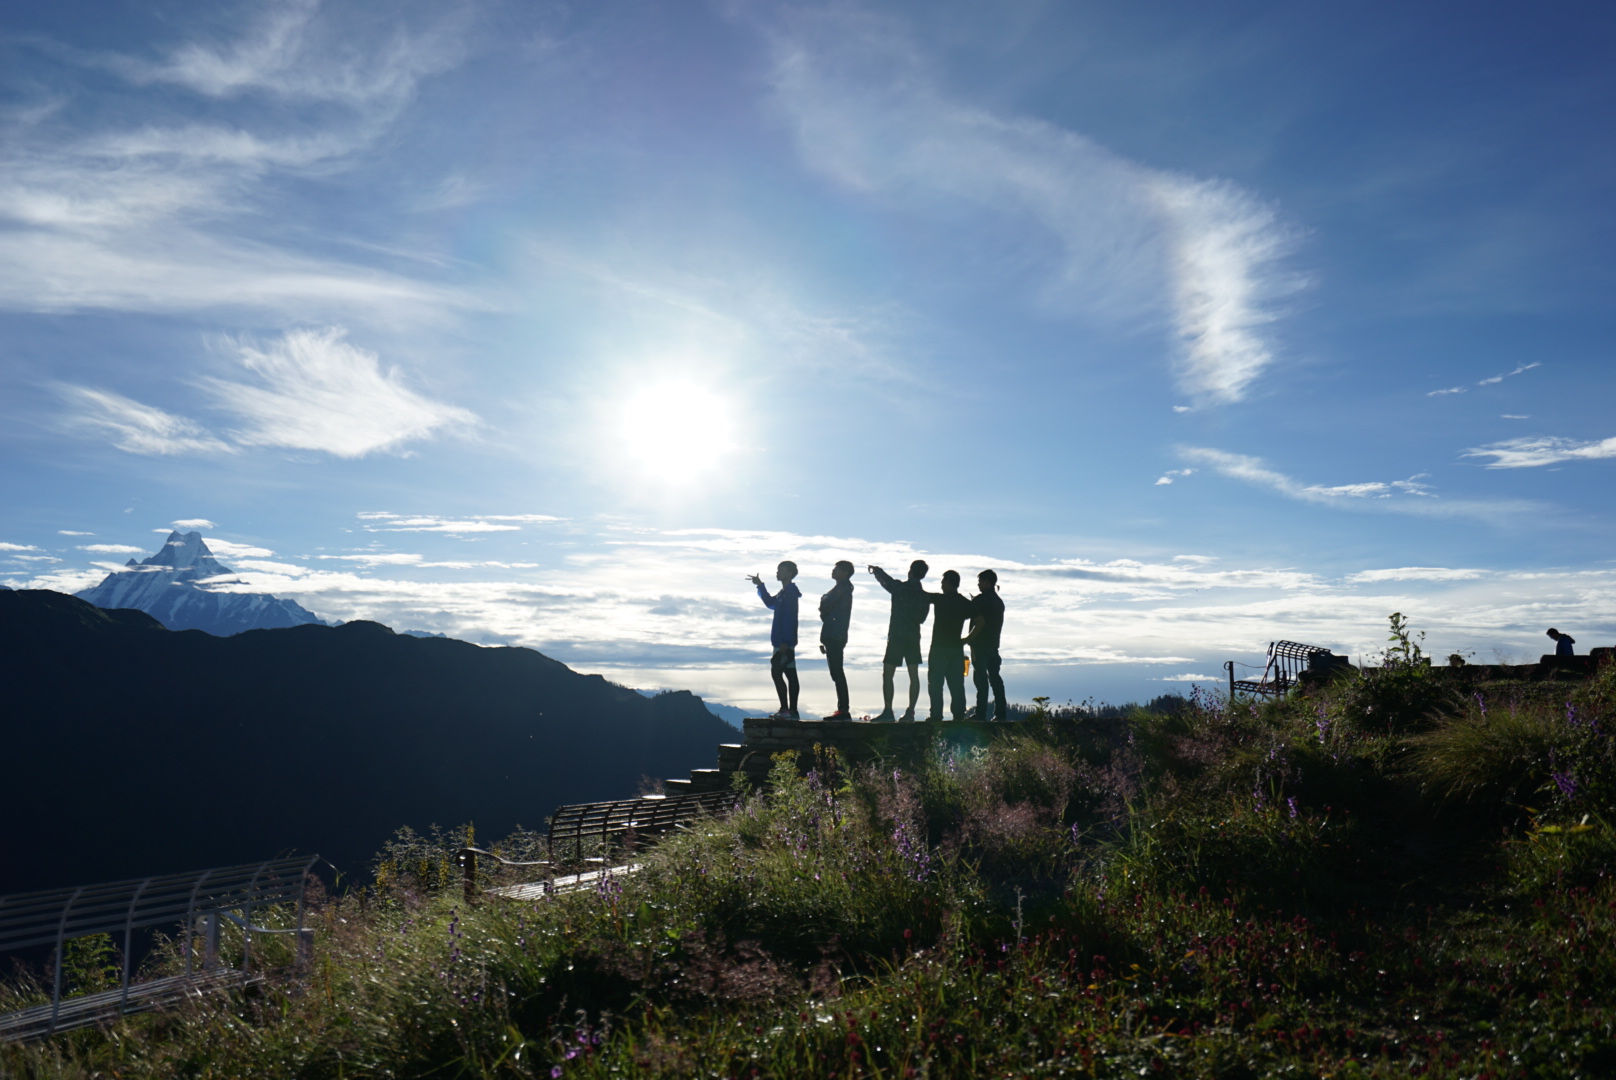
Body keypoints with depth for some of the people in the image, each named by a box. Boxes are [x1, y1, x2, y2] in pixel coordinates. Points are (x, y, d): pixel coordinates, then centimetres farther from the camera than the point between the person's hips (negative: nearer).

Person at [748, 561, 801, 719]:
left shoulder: (791, 591, -13)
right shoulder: (784, 592, 16)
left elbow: (790, 617, -20)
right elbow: (770, 603, 31)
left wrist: (785, 641, -24)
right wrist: (760, 585, 25)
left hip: (784, 642, -10)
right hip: (783, 641, 10)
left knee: (776, 672, -10)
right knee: (790, 674, 9)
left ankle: (786, 709, -9)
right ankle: (791, 710, 11)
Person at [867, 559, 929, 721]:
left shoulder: (900, 587, -6)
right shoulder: (924, 595, 7)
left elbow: (884, 578, 8)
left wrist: (875, 569, 30)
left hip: (896, 636, -5)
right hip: (914, 637, 5)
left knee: (887, 675, -2)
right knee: (913, 676, 6)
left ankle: (887, 711, -8)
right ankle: (910, 712, 3)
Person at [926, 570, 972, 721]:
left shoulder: (939, 598, -6)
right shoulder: (965, 603, 6)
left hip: (939, 648, -4)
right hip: (957, 648, 4)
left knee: (935, 683, -2)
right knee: (956, 683, 7)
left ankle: (936, 714, -6)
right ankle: (958, 714, 3)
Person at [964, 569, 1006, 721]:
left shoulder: (980, 600, -10)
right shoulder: (999, 601, 15)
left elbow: (980, 623, -19)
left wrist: (967, 639, -12)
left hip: (980, 645, -8)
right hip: (993, 644, 8)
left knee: (981, 680, -8)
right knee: (994, 677, 9)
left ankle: (981, 715, -10)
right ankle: (1000, 713, 8)